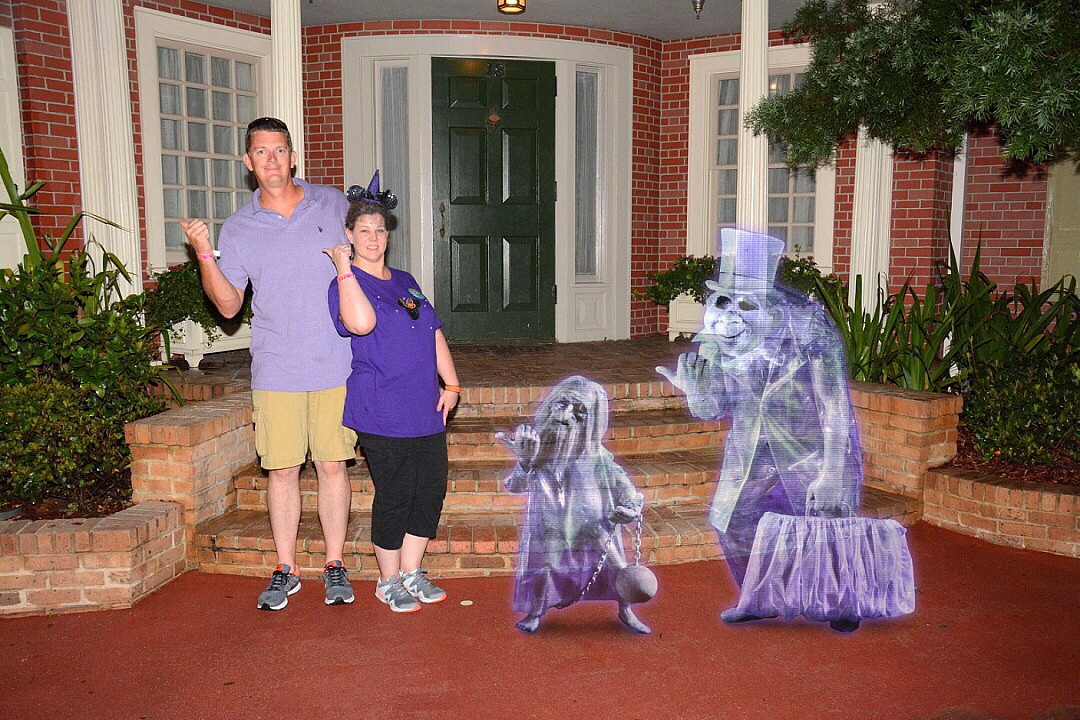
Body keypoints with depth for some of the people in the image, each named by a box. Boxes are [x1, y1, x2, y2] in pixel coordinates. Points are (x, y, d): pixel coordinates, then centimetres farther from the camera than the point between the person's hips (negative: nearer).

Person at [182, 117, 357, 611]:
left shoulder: (332, 203, 5)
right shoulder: (238, 228, 6)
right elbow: (229, 304, 4)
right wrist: (204, 256, -8)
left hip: (336, 362, 0)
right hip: (276, 370, 1)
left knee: (332, 465, 4)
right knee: (281, 470, 4)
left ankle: (335, 565, 17)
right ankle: (285, 569, 19)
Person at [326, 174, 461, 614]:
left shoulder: (405, 282, 18)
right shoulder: (345, 283, -4)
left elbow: (434, 333, 19)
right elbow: (361, 322, -27)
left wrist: (450, 383, 10)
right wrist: (344, 267, -20)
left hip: (426, 411, 7)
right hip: (382, 414, -7)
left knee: (431, 492, 10)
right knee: (394, 499, 0)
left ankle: (411, 574, 27)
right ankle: (389, 582, 19)